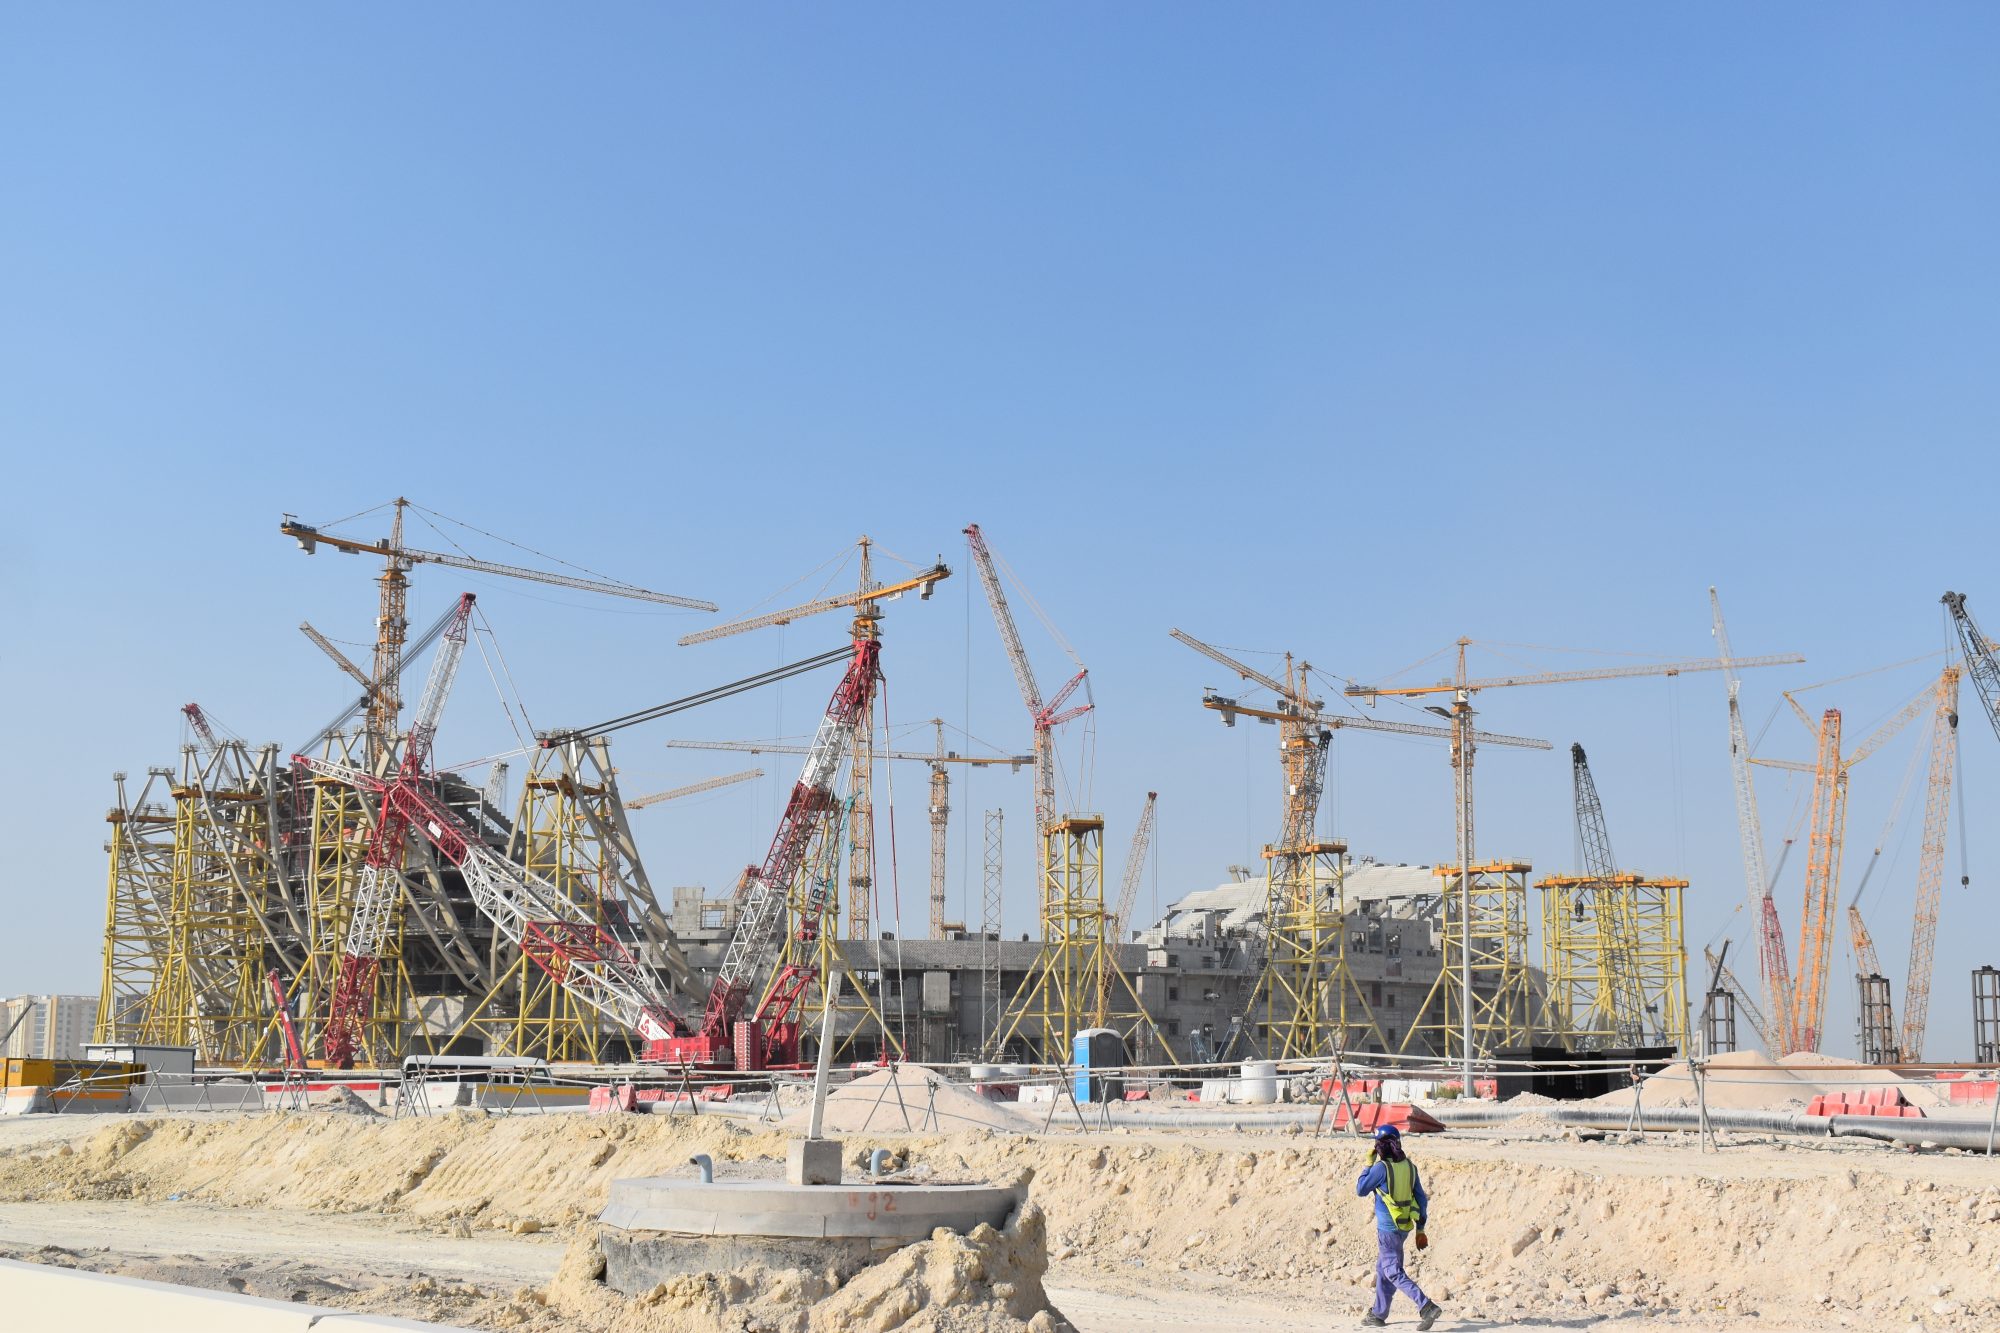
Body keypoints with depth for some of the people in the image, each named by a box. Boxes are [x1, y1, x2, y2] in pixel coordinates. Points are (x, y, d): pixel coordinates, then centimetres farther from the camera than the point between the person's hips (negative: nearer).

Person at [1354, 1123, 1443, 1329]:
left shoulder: (1381, 1168, -17)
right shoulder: (1409, 1166, 3)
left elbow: (1360, 1191, -5)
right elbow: (1421, 1199, 7)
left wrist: (1369, 1164, 1)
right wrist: (1420, 1229, 14)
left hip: (1387, 1229, -8)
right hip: (1405, 1227, 8)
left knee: (1394, 1272, -3)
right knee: (1382, 1268, 20)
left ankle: (1426, 1306, -17)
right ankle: (1379, 1314, 27)